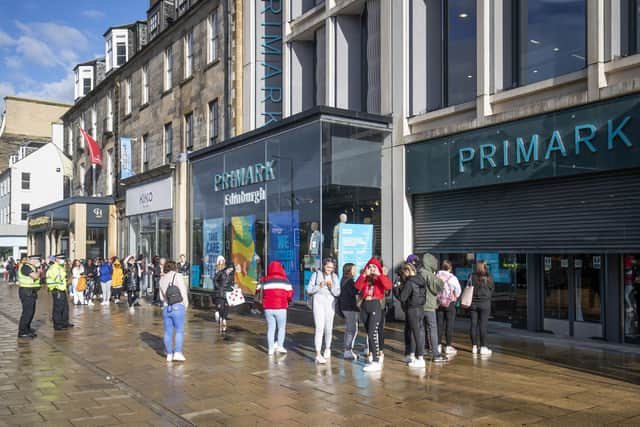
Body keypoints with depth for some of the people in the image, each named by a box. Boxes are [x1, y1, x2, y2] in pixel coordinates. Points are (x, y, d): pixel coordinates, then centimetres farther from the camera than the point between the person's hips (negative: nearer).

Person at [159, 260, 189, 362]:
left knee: (168, 332, 9)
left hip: (166, 308, 5)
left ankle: (169, 354, 15)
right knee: (179, 331, 1)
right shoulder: (177, 276, -3)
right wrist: (185, 306, 3)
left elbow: (161, 297, 18)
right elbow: (183, 292, -8)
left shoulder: (162, 279, 14)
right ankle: (177, 352, -8)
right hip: (178, 307, -5)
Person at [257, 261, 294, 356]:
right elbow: (290, 295, -2)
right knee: (281, 327, 13)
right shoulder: (284, 280, -2)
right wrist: (286, 300, 17)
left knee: (270, 328, 12)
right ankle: (280, 345, 4)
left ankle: (270, 348, 12)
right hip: (280, 308, -2)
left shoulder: (264, 280, 2)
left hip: (268, 308, 2)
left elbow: (259, 291, 0)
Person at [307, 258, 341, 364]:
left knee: (328, 329, 14)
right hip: (318, 304, -3)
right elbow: (309, 290, -5)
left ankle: (327, 348, 37)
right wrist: (319, 286, -19)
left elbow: (337, 293, 2)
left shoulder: (335, 277, 5)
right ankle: (318, 355, -17)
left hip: (330, 305, 3)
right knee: (319, 328, -14)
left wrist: (332, 287, -17)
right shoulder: (316, 275, -2)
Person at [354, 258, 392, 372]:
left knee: (373, 333, -13)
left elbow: (389, 286, -20)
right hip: (365, 305, 6)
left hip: (375, 305, -6)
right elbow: (357, 286, -7)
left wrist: (379, 274, -18)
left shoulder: (380, 278, 0)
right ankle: (374, 358, 20)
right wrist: (364, 274, -14)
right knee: (369, 333, 10)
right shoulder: (365, 278, 11)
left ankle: (376, 362, -13)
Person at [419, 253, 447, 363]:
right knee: (433, 329, -5)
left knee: (425, 329, 18)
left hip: (421, 305, 9)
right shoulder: (428, 274, -17)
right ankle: (436, 355, -3)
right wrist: (439, 281, -2)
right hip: (429, 305, -9)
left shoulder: (420, 273, 9)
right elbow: (437, 288, -20)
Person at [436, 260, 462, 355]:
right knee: (449, 325, 4)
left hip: (439, 303, 4)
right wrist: (455, 297, 8)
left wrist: (438, 297, 10)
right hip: (449, 303, -3)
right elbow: (458, 290, -11)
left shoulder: (436, 276, -4)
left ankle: (439, 345, 14)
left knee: (439, 324, 10)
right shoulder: (452, 278, -13)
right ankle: (448, 346, 7)